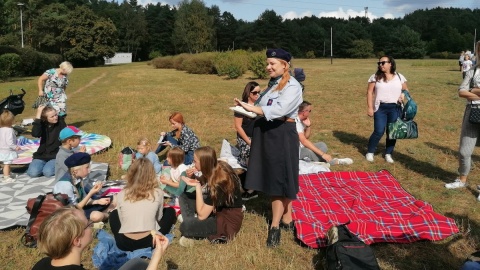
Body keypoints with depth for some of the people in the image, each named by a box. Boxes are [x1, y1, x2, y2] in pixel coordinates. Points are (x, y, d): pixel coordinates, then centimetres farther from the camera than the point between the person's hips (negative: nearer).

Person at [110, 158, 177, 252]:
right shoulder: (158, 193, -3)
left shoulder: (121, 195, -1)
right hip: (149, 241, -2)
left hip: (125, 244, 2)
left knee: (114, 214, 31)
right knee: (170, 211, 21)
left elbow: (122, 220, 9)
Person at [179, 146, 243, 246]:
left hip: (228, 220, -9)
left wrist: (197, 186, -25)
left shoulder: (219, 182, -31)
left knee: (185, 226, -26)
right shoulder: (218, 167, -9)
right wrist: (193, 178, -11)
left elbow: (201, 215, -25)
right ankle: (192, 221, -7)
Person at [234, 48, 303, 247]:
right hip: (267, 133, 9)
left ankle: (275, 226, 7)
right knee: (273, 178, 13)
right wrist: (249, 110, -5)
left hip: (282, 135, -9)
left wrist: (251, 108, -24)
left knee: (279, 180, -2)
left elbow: (279, 110, -24)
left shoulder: (293, 86, -11)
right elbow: (264, 107, 13)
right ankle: (286, 218, 27)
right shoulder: (272, 84, 16)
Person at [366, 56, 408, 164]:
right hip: (380, 108, -2)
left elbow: (406, 90, 17)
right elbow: (370, 92, 1)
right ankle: (370, 152, 11)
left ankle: (388, 154, 20)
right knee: (379, 131, -7)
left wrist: (403, 95, -5)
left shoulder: (399, 77, 7)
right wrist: (369, 107, -6)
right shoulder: (375, 77, 2)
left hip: (395, 108, 2)